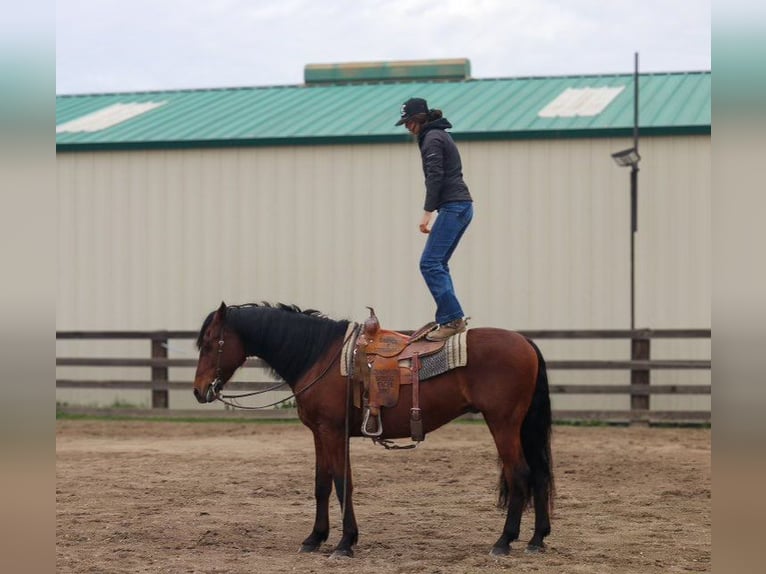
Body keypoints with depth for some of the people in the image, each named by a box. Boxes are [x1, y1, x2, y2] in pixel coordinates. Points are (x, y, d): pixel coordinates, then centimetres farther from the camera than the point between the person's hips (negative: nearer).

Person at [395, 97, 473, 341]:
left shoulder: (432, 138, -8)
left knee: (430, 263, -13)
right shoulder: (440, 136, 22)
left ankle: (452, 318, -18)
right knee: (438, 264, 13)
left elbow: (435, 177, -17)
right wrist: (432, 211, 22)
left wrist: (427, 212, -16)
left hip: (453, 207, -10)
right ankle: (449, 319, 12)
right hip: (461, 206, 10)